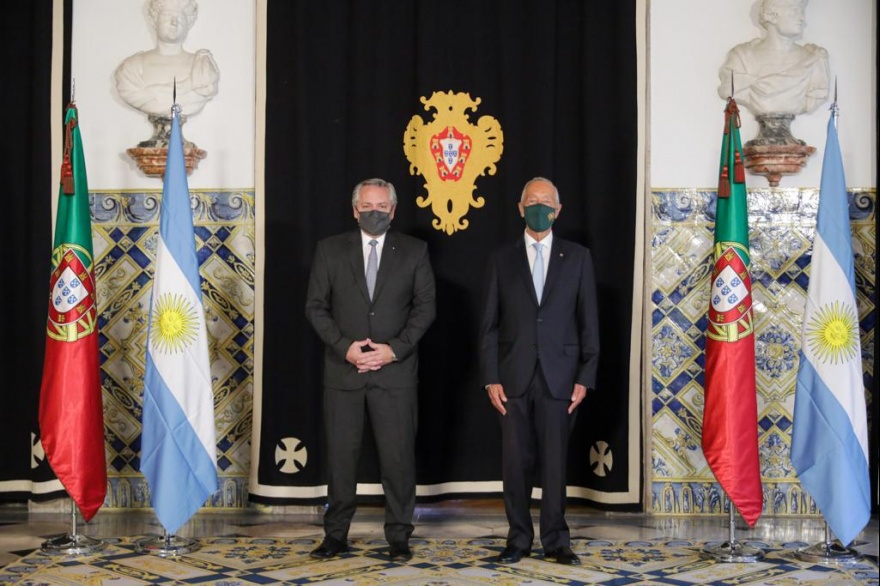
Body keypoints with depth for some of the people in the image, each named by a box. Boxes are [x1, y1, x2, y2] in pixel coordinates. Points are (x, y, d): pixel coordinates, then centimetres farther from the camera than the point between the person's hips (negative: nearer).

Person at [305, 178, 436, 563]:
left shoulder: (414, 251, 6)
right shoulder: (330, 250, 6)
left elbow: (425, 307, 2)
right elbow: (315, 306, 3)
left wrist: (395, 349, -10)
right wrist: (344, 346, -10)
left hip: (395, 369, -1)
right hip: (343, 369, 1)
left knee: (398, 455, 1)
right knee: (340, 455, 6)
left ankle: (398, 537, 13)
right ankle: (336, 534, 18)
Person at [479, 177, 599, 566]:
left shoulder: (577, 257, 7)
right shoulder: (502, 259, 7)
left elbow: (588, 322, 4)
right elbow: (489, 324, 5)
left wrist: (585, 377, -2)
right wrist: (490, 379, -3)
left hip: (559, 377, 0)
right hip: (514, 377, 1)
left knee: (555, 461, 3)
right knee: (515, 462, 4)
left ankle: (555, 542, 14)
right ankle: (518, 539, 16)